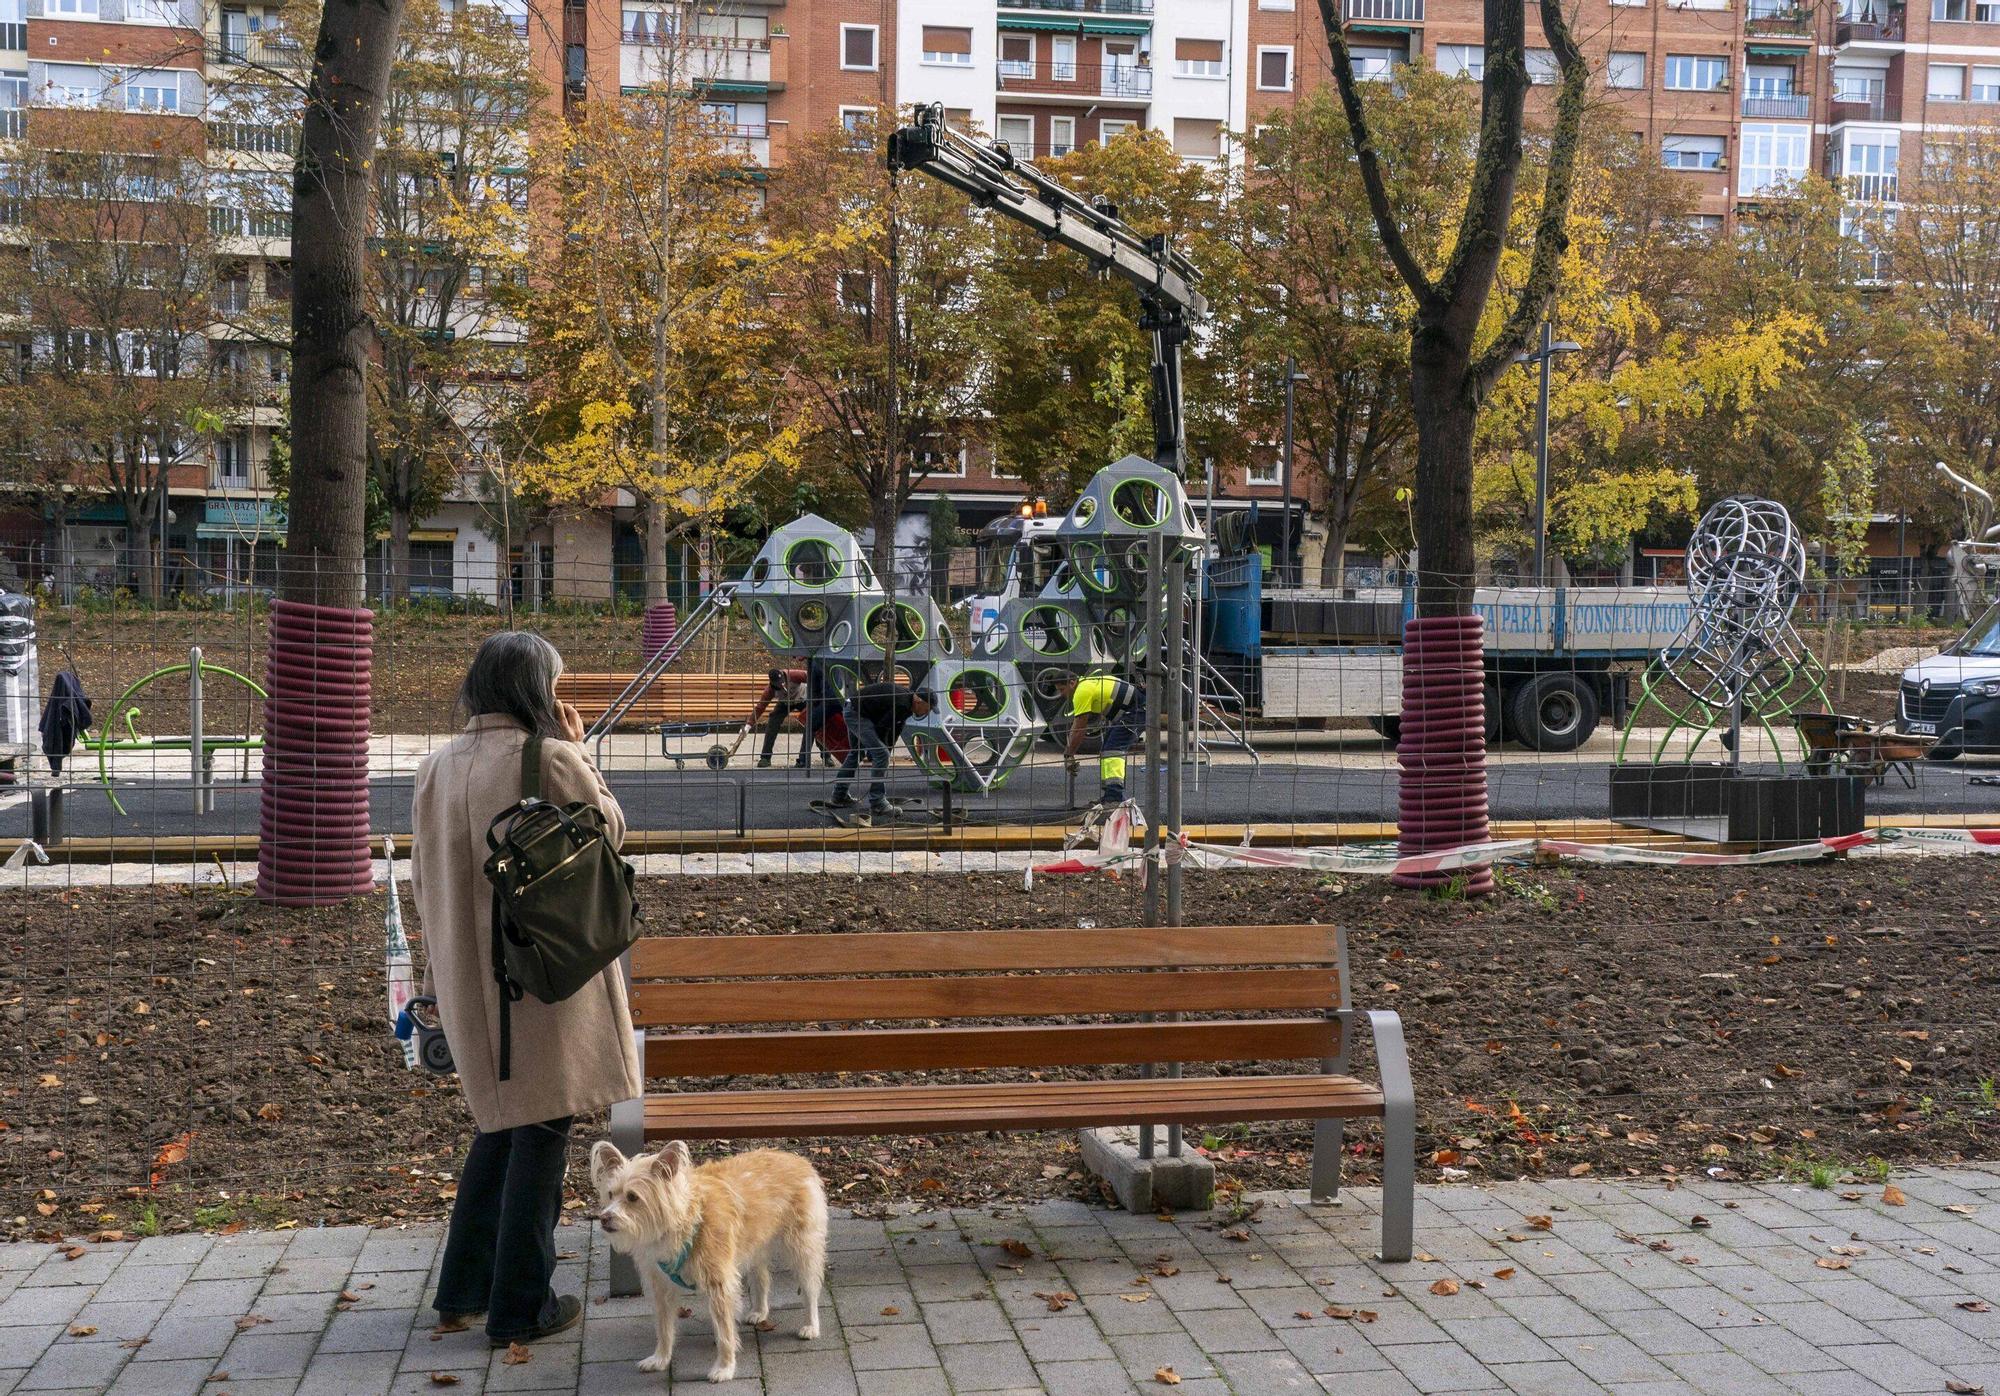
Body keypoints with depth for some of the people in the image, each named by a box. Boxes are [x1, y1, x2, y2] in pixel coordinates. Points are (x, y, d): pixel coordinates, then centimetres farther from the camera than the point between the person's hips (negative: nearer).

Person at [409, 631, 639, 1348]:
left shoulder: (437, 766, 3)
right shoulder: (550, 760, -16)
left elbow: (425, 875, 10)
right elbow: (610, 830, 0)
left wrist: (445, 974, 20)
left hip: (470, 977, 7)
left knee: (500, 1121, 21)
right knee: (541, 1127, 4)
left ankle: (464, 1288, 27)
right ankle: (520, 1306, 11)